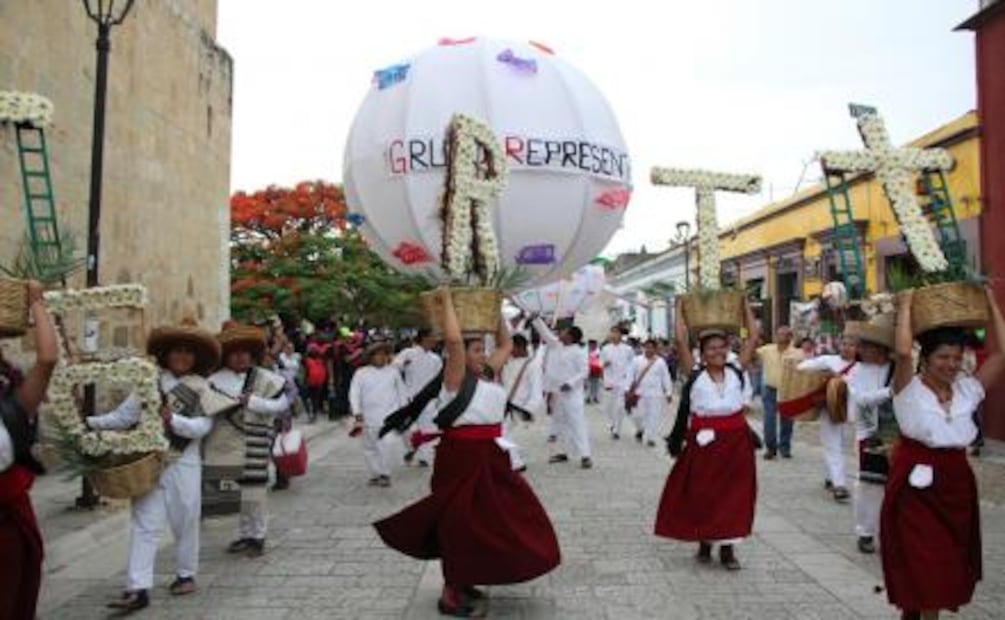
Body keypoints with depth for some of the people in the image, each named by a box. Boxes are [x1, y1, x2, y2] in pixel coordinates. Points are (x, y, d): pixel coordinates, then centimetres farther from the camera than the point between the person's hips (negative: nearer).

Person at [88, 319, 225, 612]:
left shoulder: (200, 388, -1)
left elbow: (202, 426, -12)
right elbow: (124, 415, 3)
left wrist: (173, 419, -25)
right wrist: (90, 422, -7)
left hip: (184, 464, -1)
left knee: (185, 521, 10)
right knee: (144, 524, -1)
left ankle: (186, 574, 28)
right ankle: (138, 588, 1)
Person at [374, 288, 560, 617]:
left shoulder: (488, 374, 9)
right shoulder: (456, 377, -12)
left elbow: (506, 344, 22)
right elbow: (453, 338, -28)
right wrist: (447, 300, -18)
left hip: (489, 457, 9)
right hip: (461, 458, -8)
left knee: (488, 519, 16)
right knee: (461, 522, 0)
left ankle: (462, 582, 32)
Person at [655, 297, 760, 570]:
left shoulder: (737, 371, 4)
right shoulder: (695, 375, -1)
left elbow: (753, 336, 5)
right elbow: (681, 338, -6)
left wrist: (745, 306, 11)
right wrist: (680, 308, 3)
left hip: (735, 440, 2)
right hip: (704, 440, -2)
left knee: (734, 493, 6)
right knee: (702, 493, 7)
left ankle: (727, 547, 18)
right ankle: (704, 542, 24)